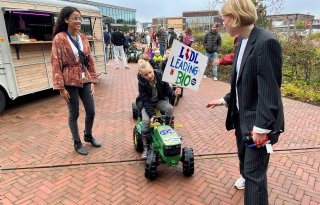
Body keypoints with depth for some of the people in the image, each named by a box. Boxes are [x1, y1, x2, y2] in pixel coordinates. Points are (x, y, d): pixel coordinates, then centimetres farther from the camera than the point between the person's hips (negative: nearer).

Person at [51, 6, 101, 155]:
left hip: (85, 80, 5)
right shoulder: (59, 39, -9)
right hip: (70, 82, -5)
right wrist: (61, 87, -14)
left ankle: (88, 136, 35)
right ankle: (77, 143, 25)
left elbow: (90, 61, 10)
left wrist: (92, 81, 7)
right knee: (74, 114, 6)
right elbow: (56, 64, -11)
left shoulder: (83, 38, 7)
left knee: (91, 112, 9)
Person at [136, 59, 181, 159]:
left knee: (170, 108, -29)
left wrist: (173, 93, -27)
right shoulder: (141, 83, -23)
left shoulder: (160, 75, -18)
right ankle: (146, 147, -11)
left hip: (160, 100, 2)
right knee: (146, 120, -26)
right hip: (147, 102, -2)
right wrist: (152, 115, -35)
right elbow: (146, 101, -24)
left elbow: (166, 88, -4)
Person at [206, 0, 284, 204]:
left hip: (258, 121, -9)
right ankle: (245, 177, 58)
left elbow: (269, 89, -24)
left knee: (255, 172, 2)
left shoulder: (266, 42, -22)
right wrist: (226, 100, 14)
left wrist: (262, 127, -22)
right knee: (244, 155, 29)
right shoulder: (242, 41, 5)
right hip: (241, 115, 9)